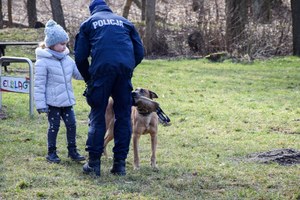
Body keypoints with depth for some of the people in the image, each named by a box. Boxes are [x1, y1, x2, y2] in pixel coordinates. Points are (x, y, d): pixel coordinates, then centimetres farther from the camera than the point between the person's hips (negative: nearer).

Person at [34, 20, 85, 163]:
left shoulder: (67, 59, 6)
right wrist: (40, 104, -16)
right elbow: (39, 84, -14)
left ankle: (72, 150, 19)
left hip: (67, 101, 6)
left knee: (71, 124, 6)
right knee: (54, 126, 2)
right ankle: (51, 153, 15)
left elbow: (78, 73, 16)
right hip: (53, 102, -6)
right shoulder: (43, 62, -14)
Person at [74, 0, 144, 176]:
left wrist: (88, 78, 27)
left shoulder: (89, 23, 21)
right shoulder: (125, 22, 26)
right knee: (123, 116, 8)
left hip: (101, 69, -2)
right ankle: (120, 163, 6)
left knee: (97, 117, 5)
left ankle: (94, 163, 2)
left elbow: (80, 57, 14)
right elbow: (140, 52, 19)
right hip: (125, 69, 2)